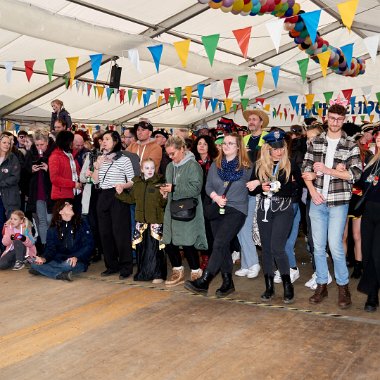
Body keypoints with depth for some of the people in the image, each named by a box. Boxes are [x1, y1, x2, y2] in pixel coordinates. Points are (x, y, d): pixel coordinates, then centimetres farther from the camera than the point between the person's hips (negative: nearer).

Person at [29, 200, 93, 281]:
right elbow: (50, 248, 3)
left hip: (78, 262, -3)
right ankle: (62, 275, -24)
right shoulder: (53, 228, 9)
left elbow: (88, 245, -5)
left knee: (67, 265, -37)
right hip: (58, 261, 3)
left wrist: (76, 257, -22)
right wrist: (44, 258, -20)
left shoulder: (81, 224, 0)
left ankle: (44, 270, -12)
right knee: (34, 264, -17)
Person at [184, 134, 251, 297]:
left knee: (219, 244, -17)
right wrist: (216, 198, -9)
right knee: (223, 246, 9)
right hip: (217, 209, 5)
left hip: (236, 210, -5)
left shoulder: (246, 167, -2)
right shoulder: (216, 165, 11)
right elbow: (208, 186, 9)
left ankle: (203, 281, -18)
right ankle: (227, 282, 21)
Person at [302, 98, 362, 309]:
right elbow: (306, 170, 6)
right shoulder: (316, 142, 9)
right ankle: (322, 286, 21)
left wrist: (327, 170, -15)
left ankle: (343, 287, 11)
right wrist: (312, 190, -9)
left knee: (335, 246, -7)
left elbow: (355, 174, -8)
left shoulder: (351, 146, 1)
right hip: (317, 202, 3)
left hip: (338, 202, -3)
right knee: (318, 246, 8)